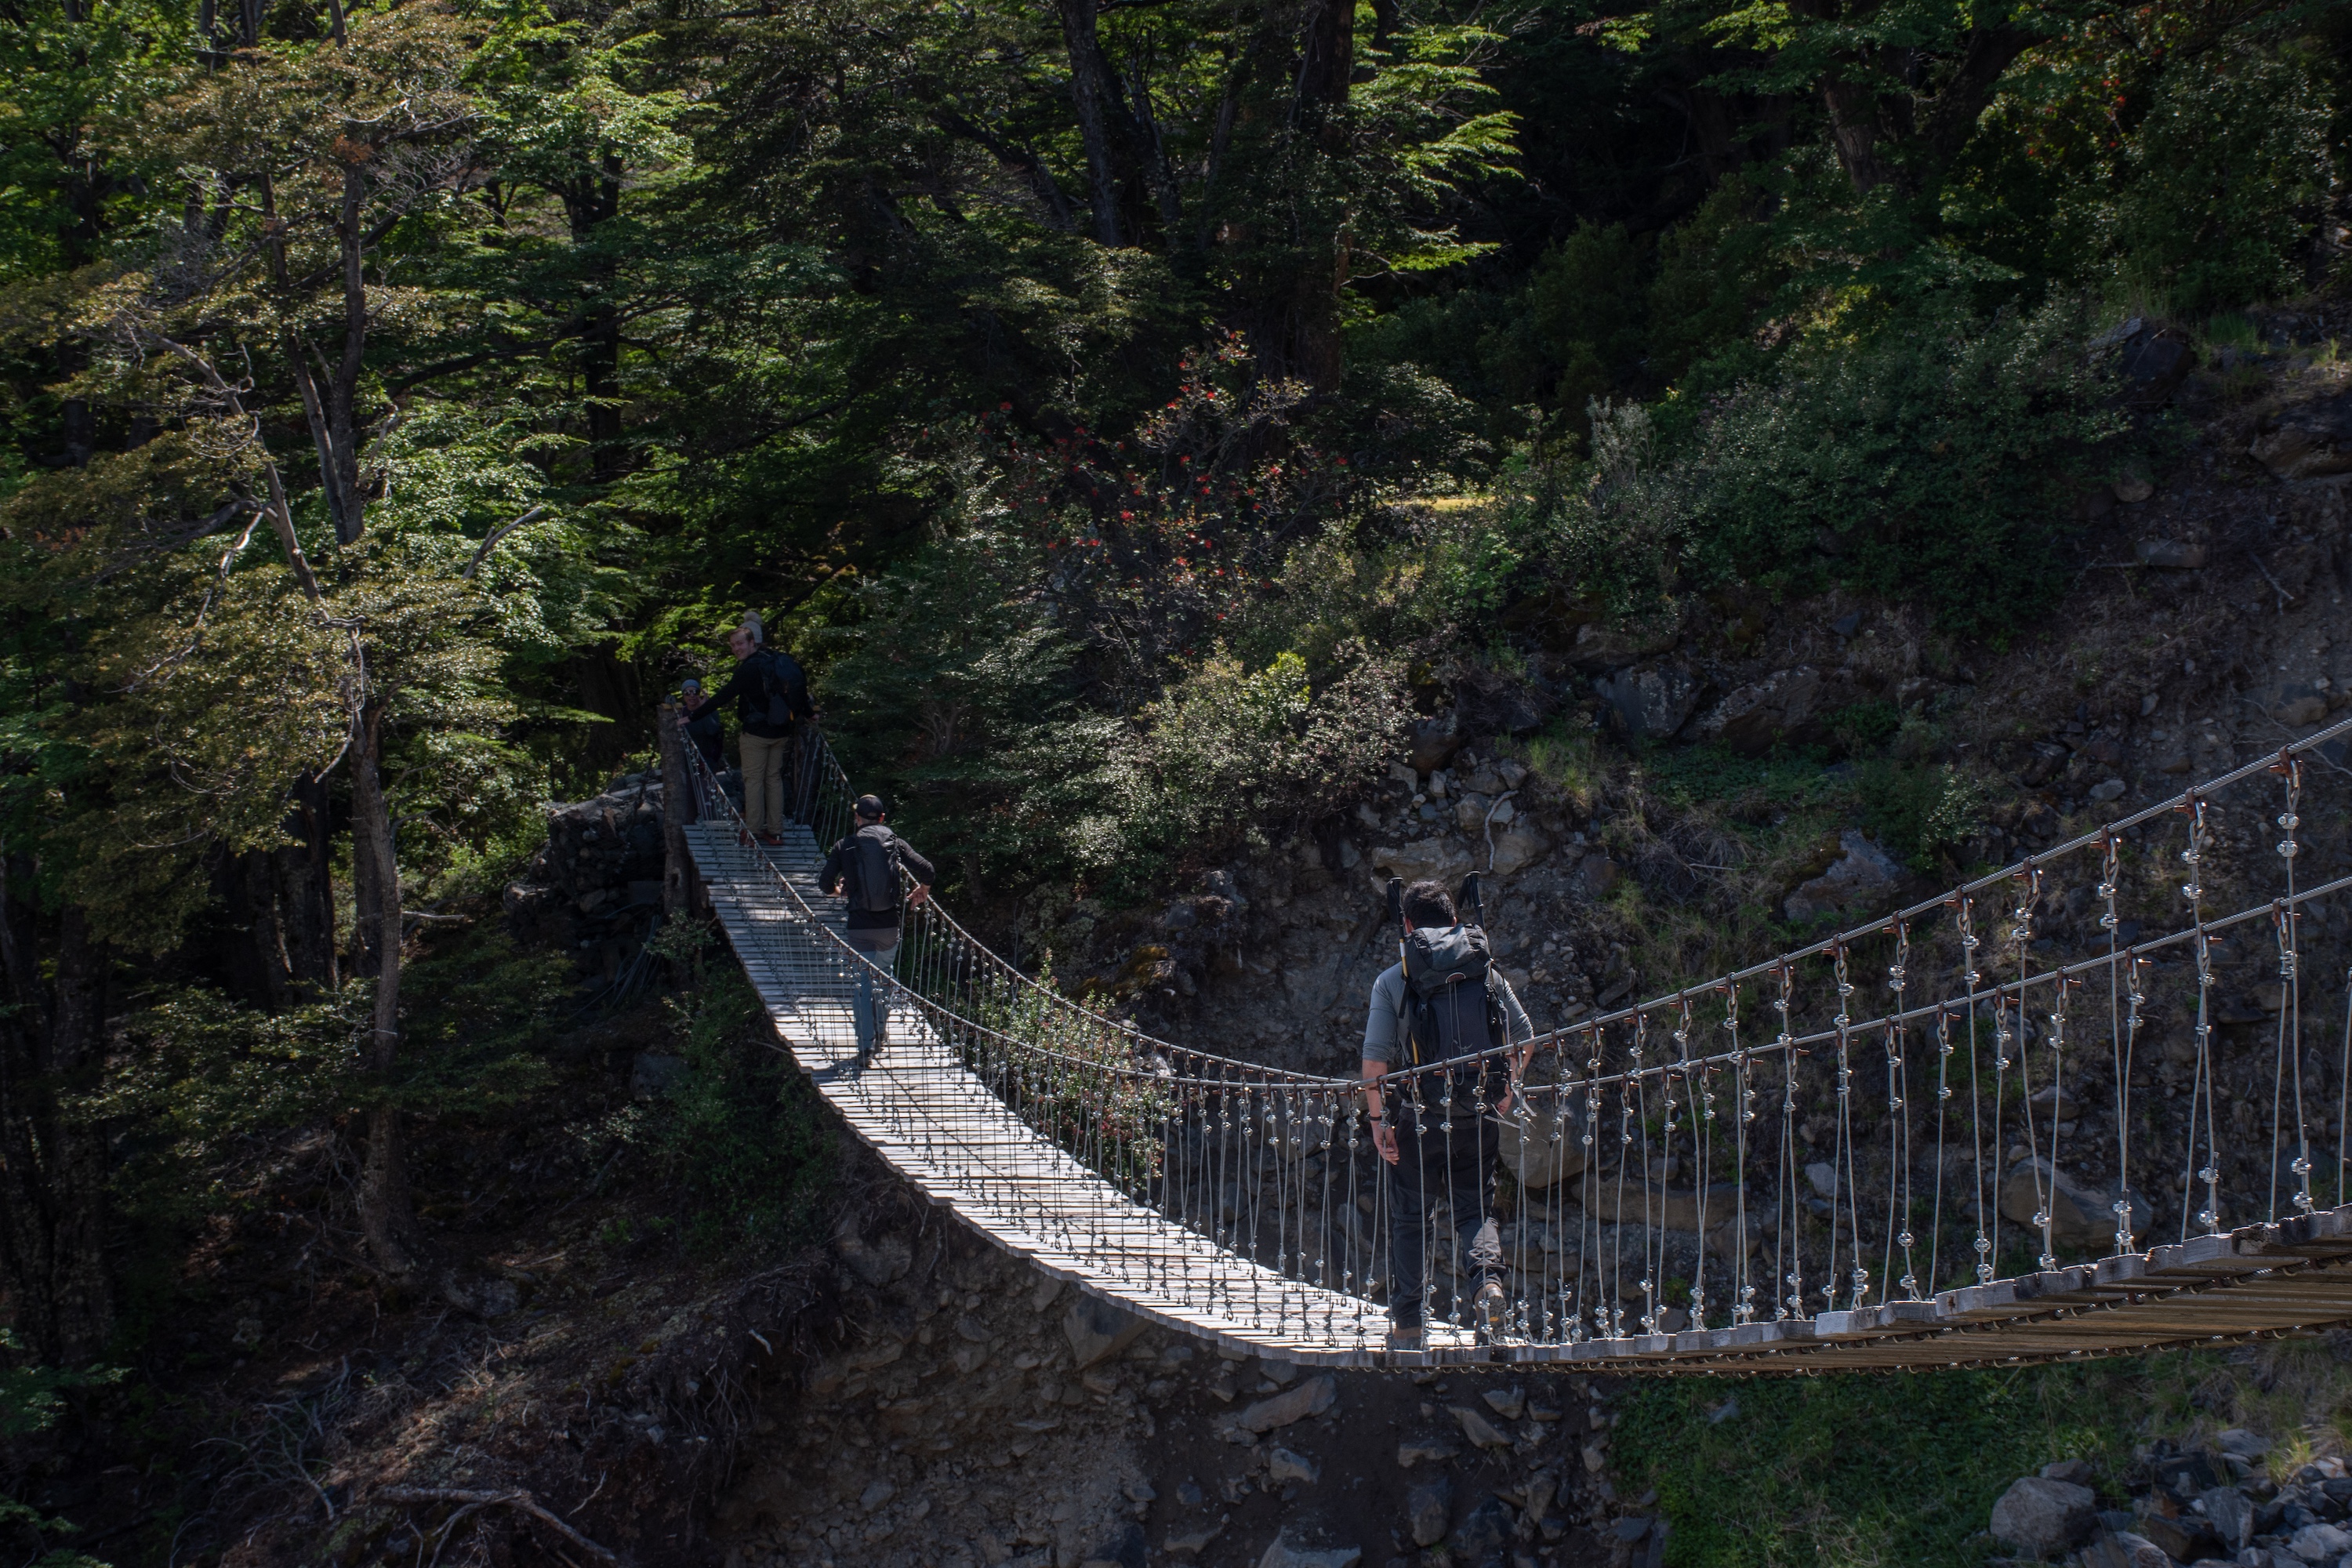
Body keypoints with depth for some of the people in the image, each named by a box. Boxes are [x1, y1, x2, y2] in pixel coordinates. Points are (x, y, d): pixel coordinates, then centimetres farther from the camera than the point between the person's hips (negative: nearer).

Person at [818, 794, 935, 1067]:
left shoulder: (844, 847, 1)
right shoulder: (895, 843, 3)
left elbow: (825, 884, -2)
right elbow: (926, 871, -6)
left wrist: (840, 891, 21)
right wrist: (920, 893, 15)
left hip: (859, 926, -2)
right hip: (889, 924, 2)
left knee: (863, 983, 3)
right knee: (884, 975, 24)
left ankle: (866, 1048, -4)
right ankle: (881, 1032, 31)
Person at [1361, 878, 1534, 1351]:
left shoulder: (1392, 980, -1)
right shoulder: (1487, 972, 6)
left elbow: (1375, 1059, -7)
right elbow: (1525, 1037, 9)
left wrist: (1378, 1119, 0)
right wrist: (1506, 1087, 23)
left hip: (1419, 1115, -2)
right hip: (1478, 1114, 2)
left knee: (1409, 1218, 11)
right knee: (1475, 1209, 12)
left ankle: (1407, 1325, 14)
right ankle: (1487, 1279, -17)